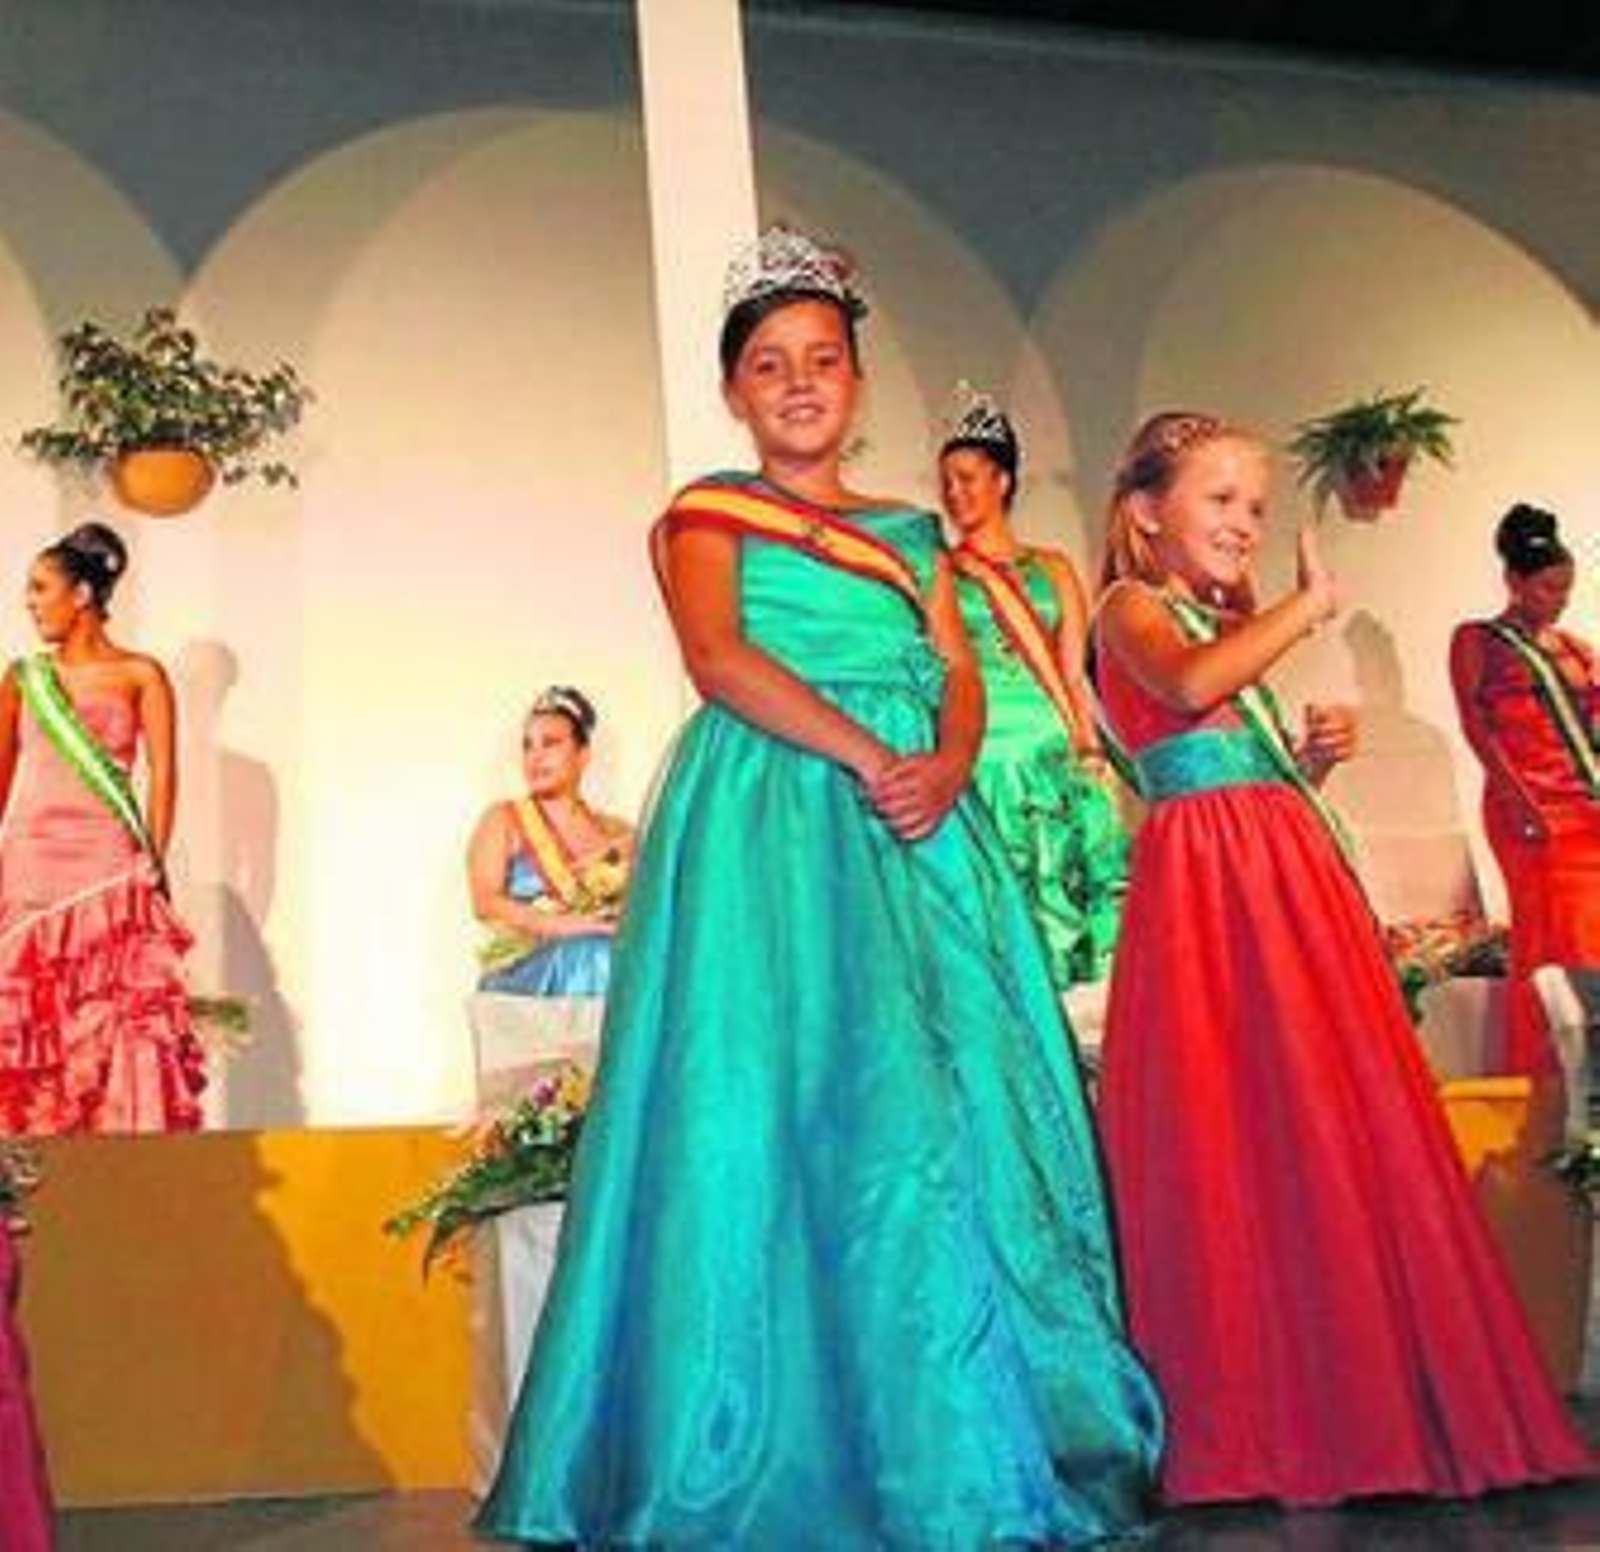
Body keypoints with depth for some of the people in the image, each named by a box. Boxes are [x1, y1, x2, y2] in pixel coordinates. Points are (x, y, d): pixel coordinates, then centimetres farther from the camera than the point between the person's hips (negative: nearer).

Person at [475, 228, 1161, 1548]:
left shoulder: (910, 532, 22)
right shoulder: (705, 517, 8)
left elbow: (963, 677, 10)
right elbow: (718, 658, -10)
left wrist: (946, 763, -12)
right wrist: (862, 753, -20)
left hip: (918, 828, 5)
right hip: (770, 823, -4)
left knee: (959, 1102, 0)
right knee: (793, 1104, -10)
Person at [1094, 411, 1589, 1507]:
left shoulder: (1238, 623, 24)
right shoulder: (1131, 606, 0)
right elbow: (1191, 685, -23)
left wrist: (1311, 759, 7)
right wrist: (1309, 605, -11)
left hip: (1292, 876, 8)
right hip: (1207, 881, -8)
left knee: (1334, 1120, 4)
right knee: (1233, 1132, -8)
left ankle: (1350, 1406, 11)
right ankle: (1251, 1419, 1)